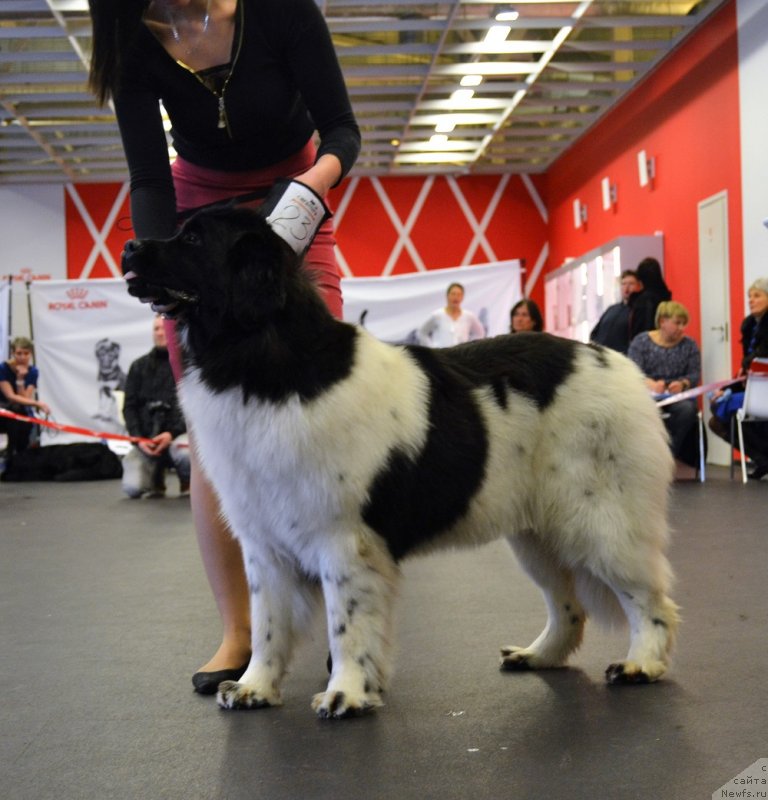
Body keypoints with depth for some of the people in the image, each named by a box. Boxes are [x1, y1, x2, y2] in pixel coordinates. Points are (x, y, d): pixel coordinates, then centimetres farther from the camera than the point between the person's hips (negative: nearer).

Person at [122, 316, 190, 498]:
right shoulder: (139, 366, 12)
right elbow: (129, 407, 9)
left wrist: (172, 434, -17)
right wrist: (139, 439, -7)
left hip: (179, 433, -2)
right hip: (146, 437, 2)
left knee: (186, 454, -39)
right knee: (132, 487, -20)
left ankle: (188, 481, -1)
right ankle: (156, 472, 17)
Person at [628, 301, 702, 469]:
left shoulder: (689, 345, 14)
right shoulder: (641, 341, 7)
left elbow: (695, 373, 5)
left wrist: (682, 383, -20)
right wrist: (651, 384, -28)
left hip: (677, 395, 2)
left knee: (688, 408, -35)